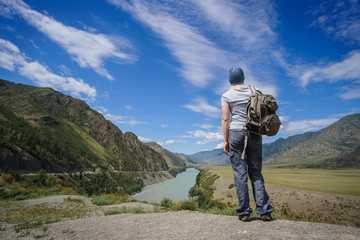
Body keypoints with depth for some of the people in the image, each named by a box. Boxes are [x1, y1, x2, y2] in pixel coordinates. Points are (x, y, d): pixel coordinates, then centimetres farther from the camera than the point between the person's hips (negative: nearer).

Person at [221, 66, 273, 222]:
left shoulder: (226, 96, 0)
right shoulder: (254, 91, 9)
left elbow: (225, 119, -5)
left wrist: (225, 141, -2)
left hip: (236, 133, -3)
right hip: (255, 133, 3)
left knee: (240, 172, 1)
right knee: (255, 171, 10)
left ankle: (244, 212, 3)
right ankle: (264, 210, 7)